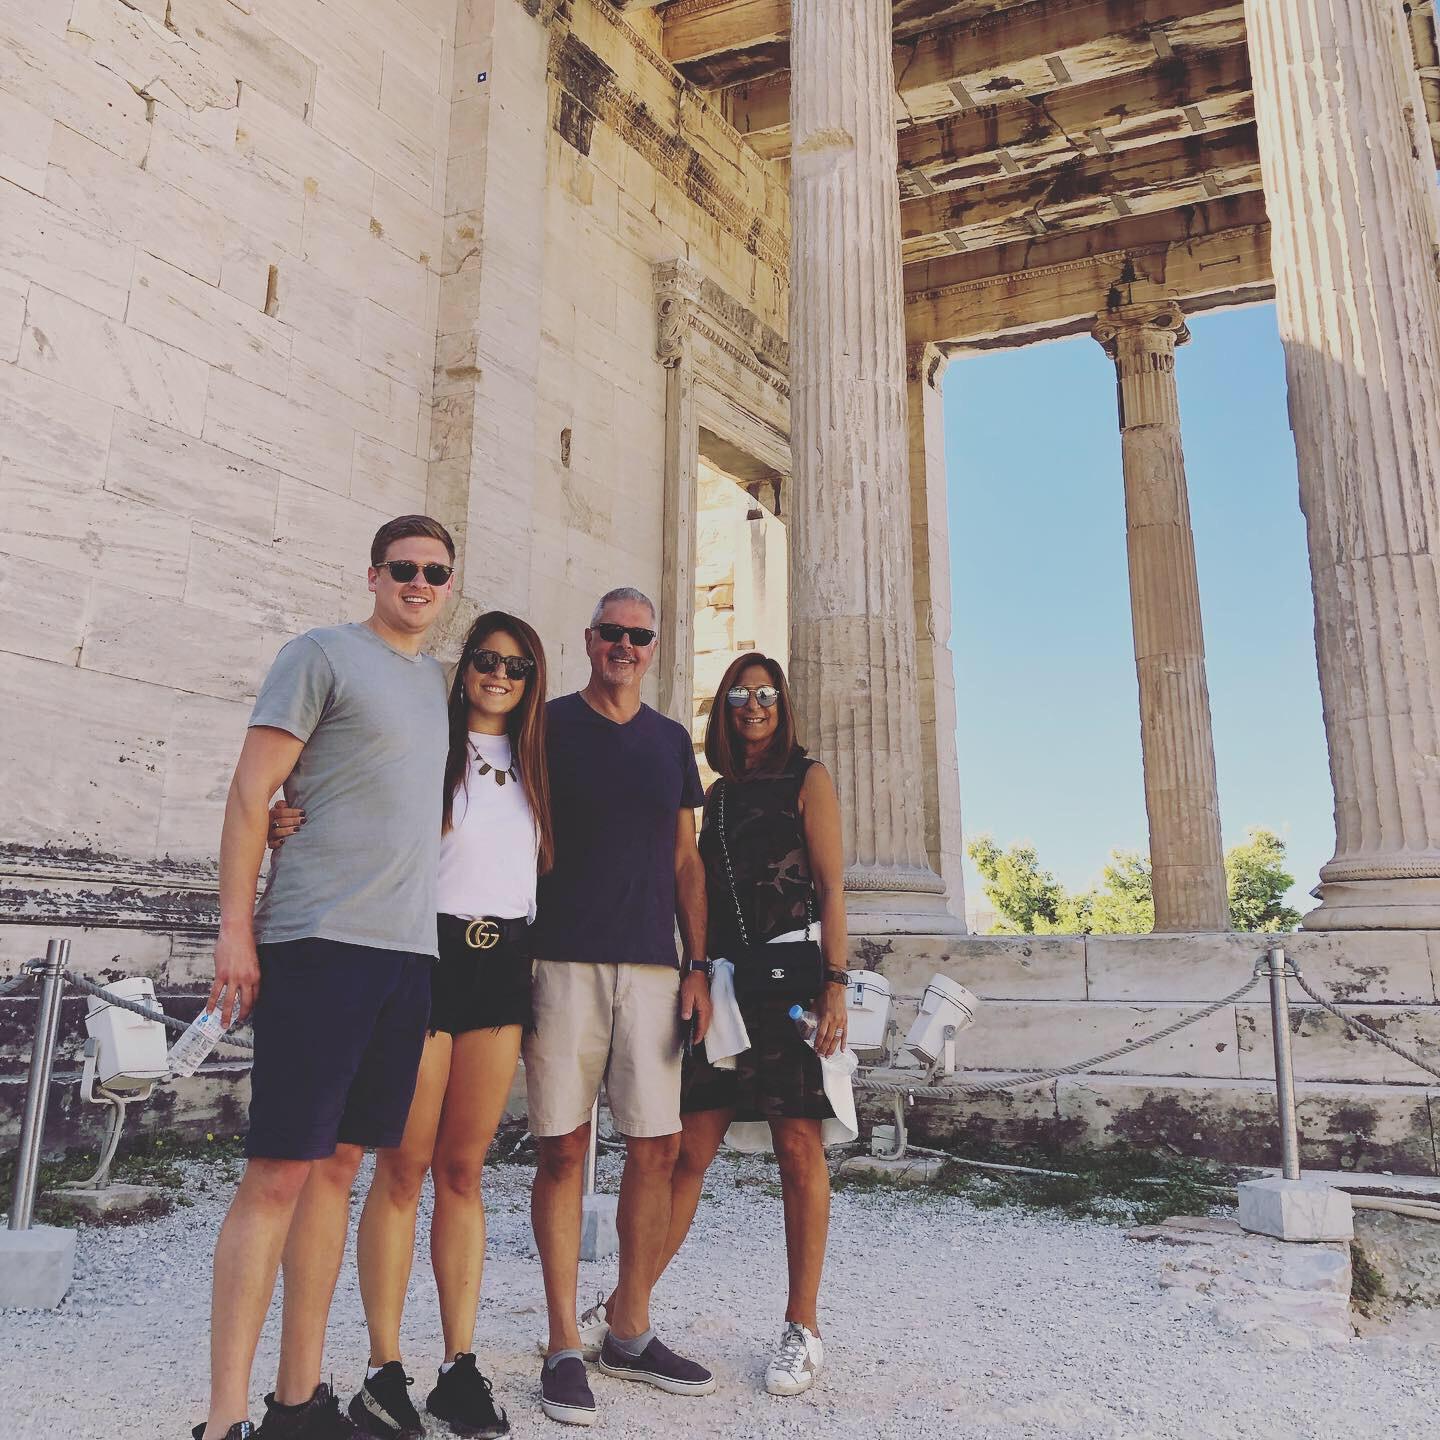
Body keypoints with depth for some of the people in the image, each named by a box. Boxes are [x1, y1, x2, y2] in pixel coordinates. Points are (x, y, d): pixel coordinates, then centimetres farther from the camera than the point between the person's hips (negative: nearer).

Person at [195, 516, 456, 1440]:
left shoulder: (438, 680, 20)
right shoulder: (322, 655, 0)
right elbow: (251, 792, -4)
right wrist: (234, 928, -10)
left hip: (409, 950, 7)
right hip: (319, 944, -6)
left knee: (339, 1166, 10)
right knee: (279, 1171, -5)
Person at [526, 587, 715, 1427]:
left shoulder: (671, 741, 15)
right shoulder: (548, 727, 5)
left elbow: (686, 860, 15)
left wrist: (698, 965, 7)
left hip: (651, 965, 4)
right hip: (562, 962, -3)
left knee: (657, 1149, 4)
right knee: (564, 1150, 0)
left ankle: (630, 1333, 20)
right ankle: (564, 1345, 12)